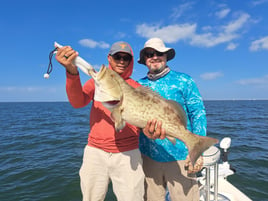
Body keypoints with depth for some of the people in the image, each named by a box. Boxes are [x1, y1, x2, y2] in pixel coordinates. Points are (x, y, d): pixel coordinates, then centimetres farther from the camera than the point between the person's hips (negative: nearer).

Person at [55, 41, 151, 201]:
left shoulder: (137, 88, 5)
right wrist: (72, 72, -27)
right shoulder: (97, 81, 7)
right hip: (95, 151, 2)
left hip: (127, 154, -1)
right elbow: (78, 102, -11)